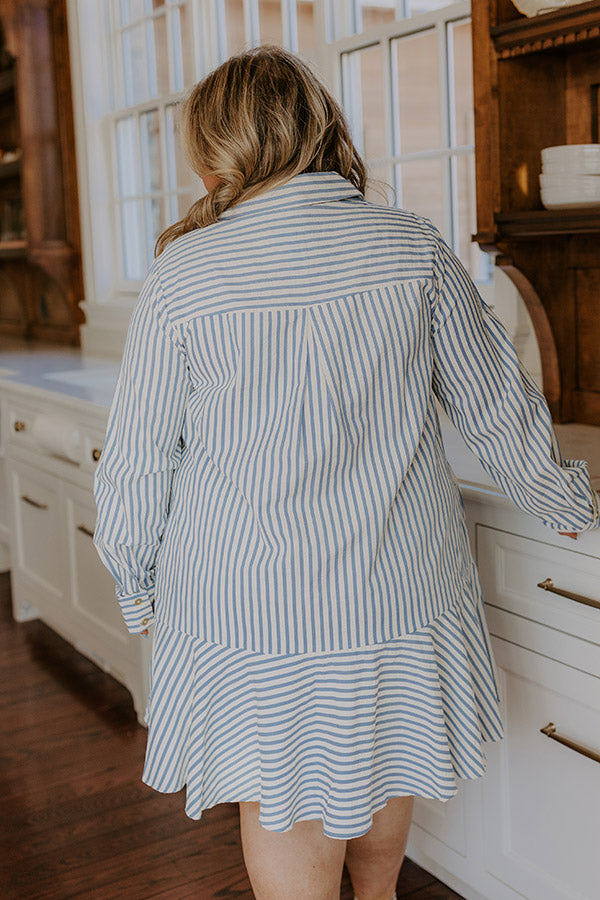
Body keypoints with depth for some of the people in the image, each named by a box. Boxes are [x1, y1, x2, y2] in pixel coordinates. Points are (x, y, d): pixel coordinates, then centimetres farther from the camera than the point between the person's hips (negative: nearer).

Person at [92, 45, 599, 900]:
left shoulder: (182, 276, -10)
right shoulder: (412, 244, -4)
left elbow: (139, 457, -4)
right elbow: (496, 402, 3)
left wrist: (134, 581, 12)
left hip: (246, 604, -3)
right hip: (401, 588, 4)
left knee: (282, 806, 14)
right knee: (383, 764, 27)